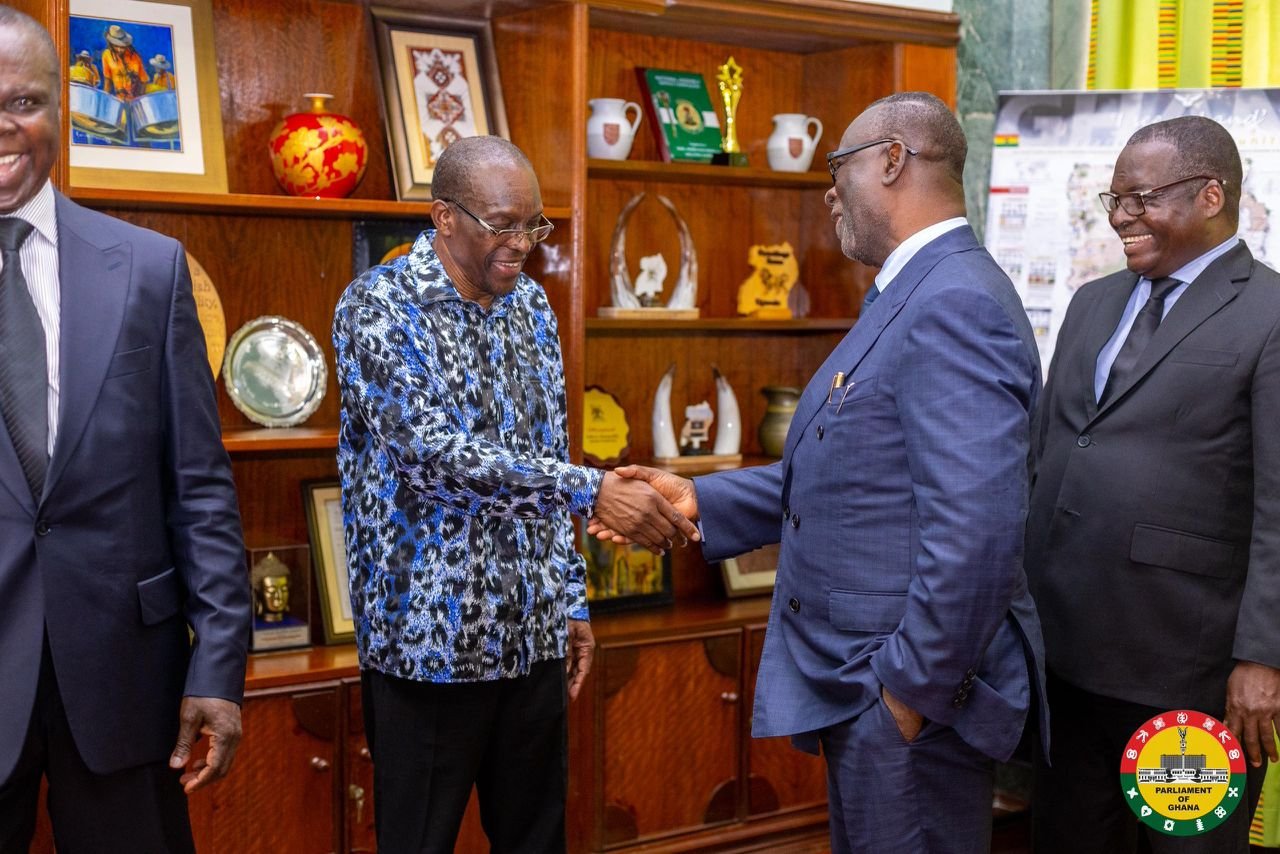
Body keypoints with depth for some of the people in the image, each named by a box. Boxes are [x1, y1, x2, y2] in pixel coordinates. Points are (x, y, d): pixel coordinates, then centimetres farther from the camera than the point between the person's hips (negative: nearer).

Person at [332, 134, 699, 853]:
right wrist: (594, 491, -32)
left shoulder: (531, 305, 8)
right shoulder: (379, 305, -11)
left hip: (532, 631, 6)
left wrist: (572, 598, 12)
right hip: (431, 634, -5)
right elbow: (436, 450, -25)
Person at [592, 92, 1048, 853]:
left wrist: (916, 688, -21)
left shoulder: (955, 304, -21)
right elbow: (844, 475, 16)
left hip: (908, 698, -10)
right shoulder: (917, 294, 13)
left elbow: (975, 528, -28)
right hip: (866, 682, 10)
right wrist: (701, 500, 11)